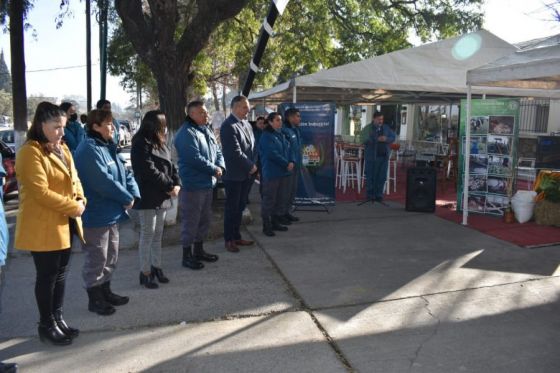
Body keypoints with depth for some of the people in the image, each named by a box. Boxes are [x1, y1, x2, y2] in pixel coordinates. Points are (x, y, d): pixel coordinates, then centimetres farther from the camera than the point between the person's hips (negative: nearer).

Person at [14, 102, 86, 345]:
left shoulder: (62, 149, 11)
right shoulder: (30, 152, -16)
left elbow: (74, 178, 15)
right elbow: (41, 191, -23)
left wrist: (80, 200, -4)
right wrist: (72, 207, -18)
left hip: (65, 223, 8)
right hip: (43, 227, -8)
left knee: (60, 273, 16)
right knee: (47, 276, 3)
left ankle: (57, 318, 29)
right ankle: (47, 325, 18)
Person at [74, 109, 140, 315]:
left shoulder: (108, 147, 12)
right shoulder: (89, 149, -19)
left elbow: (124, 173, 11)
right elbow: (103, 181, -26)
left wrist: (134, 193, -6)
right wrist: (127, 198, -16)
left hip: (111, 213, 10)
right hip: (96, 215, -10)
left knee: (111, 257, 20)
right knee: (96, 259, 4)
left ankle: (105, 291, 35)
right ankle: (95, 299, 19)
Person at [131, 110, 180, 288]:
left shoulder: (160, 144, 13)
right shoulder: (141, 145, -14)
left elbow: (170, 165, 10)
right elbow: (150, 171, -21)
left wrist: (177, 184, -7)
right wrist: (170, 186, -15)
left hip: (162, 197, 8)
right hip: (148, 198, -8)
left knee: (158, 234, 14)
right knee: (148, 235, -1)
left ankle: (156, 267, 25)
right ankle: (145, 273, 9)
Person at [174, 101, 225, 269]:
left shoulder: (207, 130, 14)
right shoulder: (186, 133, -16)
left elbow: (218, 151, 15)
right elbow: (195, 159, -24)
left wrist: (220, 166, -5)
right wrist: (214, 169, -14)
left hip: (207, 184, 9)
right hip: (193, 185, -9)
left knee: (204, 219, 18)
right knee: (191, 221, 0)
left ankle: (199, 250, 33)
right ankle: (187, 256, 13)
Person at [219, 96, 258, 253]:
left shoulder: (246, 123, 11)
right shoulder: (228, 126, -16)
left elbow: (252, 146, 13)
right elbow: (235, 152, -22)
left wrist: (253, 165, -2)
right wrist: (251, 166, -12)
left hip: (247, 174, 7)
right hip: (234, 175, -7)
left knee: (240, 207, 15)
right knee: (232, 209, 5)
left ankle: (237, 236, 27)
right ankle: (229, 240, 18)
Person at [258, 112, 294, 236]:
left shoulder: (281, 135, 15)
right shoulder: (266, 136, -10)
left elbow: (289, 150, 13)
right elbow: (272, 154, -19)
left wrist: (292, 162, -6)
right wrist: (286, 164, -15)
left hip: (284, 173, 8)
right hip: (271, 173, -8)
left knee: (281, 199, 13)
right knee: (269, 200, -1)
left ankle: (275, 222, 25)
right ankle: (266, 225, 8)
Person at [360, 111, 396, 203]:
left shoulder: (386, 128, 13)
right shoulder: (367, 128, -2)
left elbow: (393, 137, 11)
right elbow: (364, 140, -13)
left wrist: (386, 139, -11)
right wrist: (377, 139, -24)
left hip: (384, 156, 4)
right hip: (372, 156, -4)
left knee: (382, 176, 6)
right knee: (371, 176, 1)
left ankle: (378, 194, 17)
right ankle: (370, 195, 11)